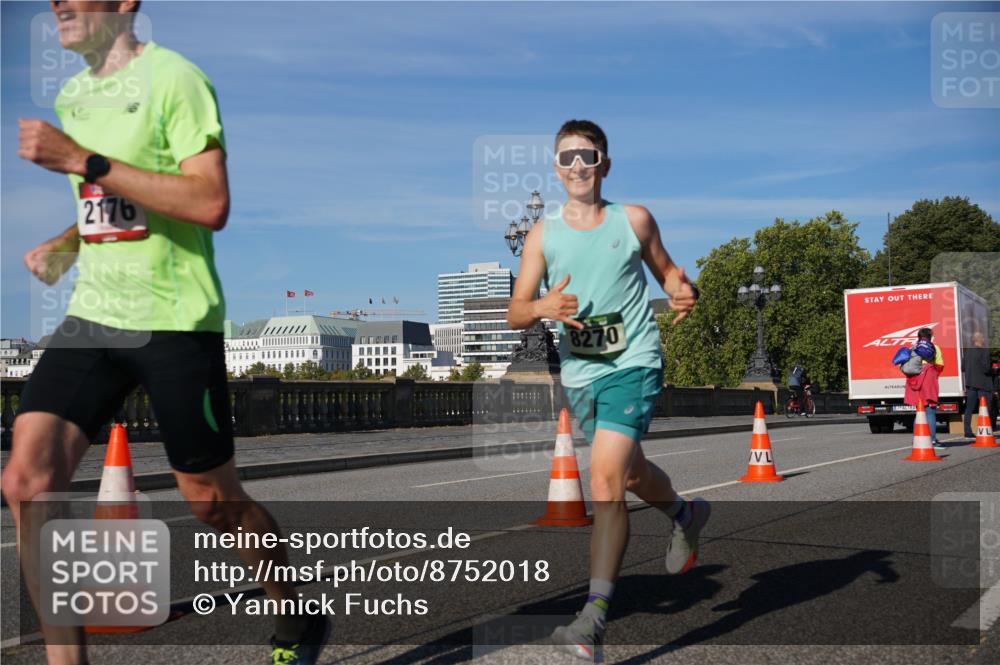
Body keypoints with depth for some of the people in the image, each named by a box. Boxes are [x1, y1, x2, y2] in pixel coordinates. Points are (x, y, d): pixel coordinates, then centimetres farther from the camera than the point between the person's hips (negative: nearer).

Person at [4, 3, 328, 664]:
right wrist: (63, 245, 8)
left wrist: (83, 161, -23)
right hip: (92, 315, 7)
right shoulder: (71, 95, 15)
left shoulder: (172, 77, -9)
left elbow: (210, 205, -22)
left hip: (176, 323, -7)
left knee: (211, 497, 4)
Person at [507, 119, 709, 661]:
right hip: (579, 373, 4)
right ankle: (684, 514, 54)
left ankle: (595, 615, -16)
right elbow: (514, 313, 1)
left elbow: (666, 270, 15)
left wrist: (683, 291, -8)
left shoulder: (633, 220, 1)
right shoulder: (543, 234, 3)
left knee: (605, 477, -18)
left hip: (633, 364, -4)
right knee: (628, 471, 21)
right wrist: (543, 307, -22)